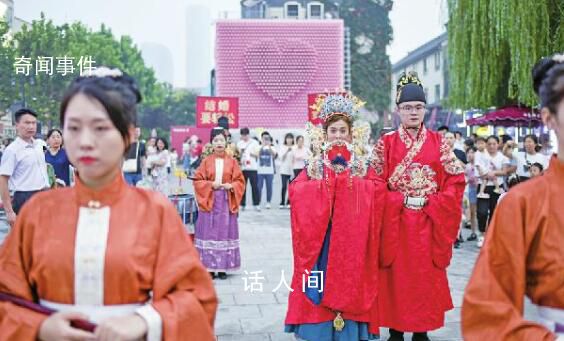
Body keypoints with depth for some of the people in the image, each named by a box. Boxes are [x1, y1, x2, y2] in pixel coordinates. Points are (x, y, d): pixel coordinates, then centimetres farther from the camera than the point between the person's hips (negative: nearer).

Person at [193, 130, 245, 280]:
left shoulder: (232, 161, 4)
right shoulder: (206, 161, 4)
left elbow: (240, 181, 4)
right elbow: (197, 180, 1)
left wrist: (231, 186, -15)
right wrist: (211, 184, -13)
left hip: (226, 202, 0)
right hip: (209, 201, 0)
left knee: (225, 233, 2)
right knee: (209, 233, -1)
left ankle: (223, 268, 9)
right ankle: (210, 268, 5)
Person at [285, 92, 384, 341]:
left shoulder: (362, 166, 8)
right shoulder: (314, 165, 6)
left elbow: (377, 192, -9)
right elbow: (296, 191, -9)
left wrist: (344, 176, -13)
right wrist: (330, 178, -13)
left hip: (351, 239, 0)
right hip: (321, 238, 0)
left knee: (349, 282, 2)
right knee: (320, 283, 0)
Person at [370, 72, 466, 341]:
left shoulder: (438, 142, 5)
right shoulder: (386, 143, 1)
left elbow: (456, 179, 3)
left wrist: (431, 203, -9)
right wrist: (403, 200, -12)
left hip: (429, 221, 1)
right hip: (395, 221, -1)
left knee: (426, 275, 5)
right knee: (397, 275, 2)